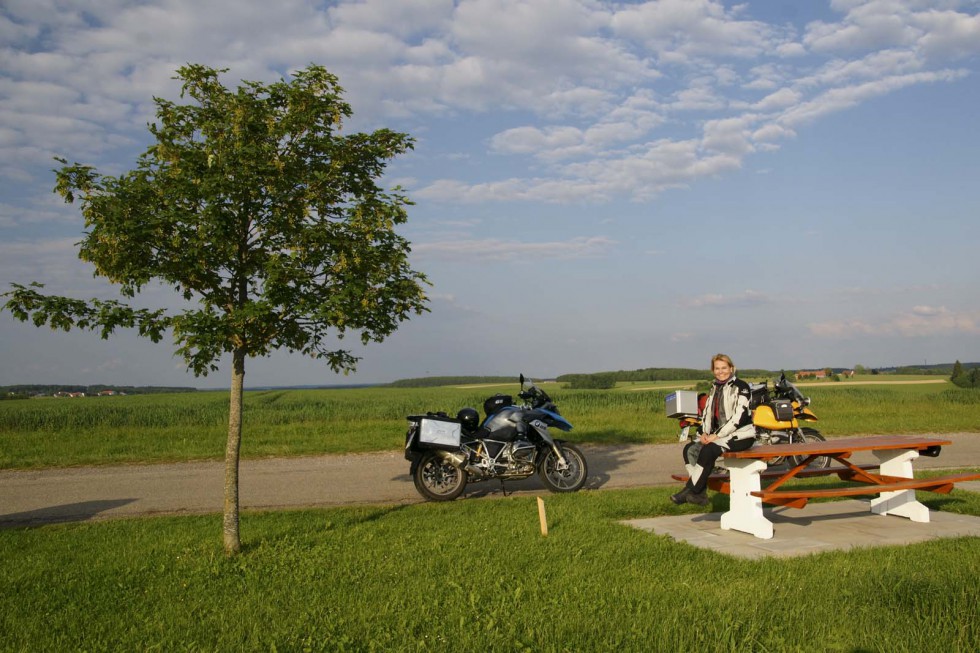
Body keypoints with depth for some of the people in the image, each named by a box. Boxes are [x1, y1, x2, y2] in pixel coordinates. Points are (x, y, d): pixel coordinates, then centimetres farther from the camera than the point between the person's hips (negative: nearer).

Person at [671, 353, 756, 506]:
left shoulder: (740, 386, -9)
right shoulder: (715, 388, 15)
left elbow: (739, 416, -18)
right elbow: (706, 413, 15)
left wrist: (717, 435, -19)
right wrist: (705, 433, -4)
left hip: (741, 434, -8)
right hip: (719, 434, 8)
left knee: (709, 450, -30)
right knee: (690, 449, -10)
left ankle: (690, 491, -21)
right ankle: (700, 493, -13)